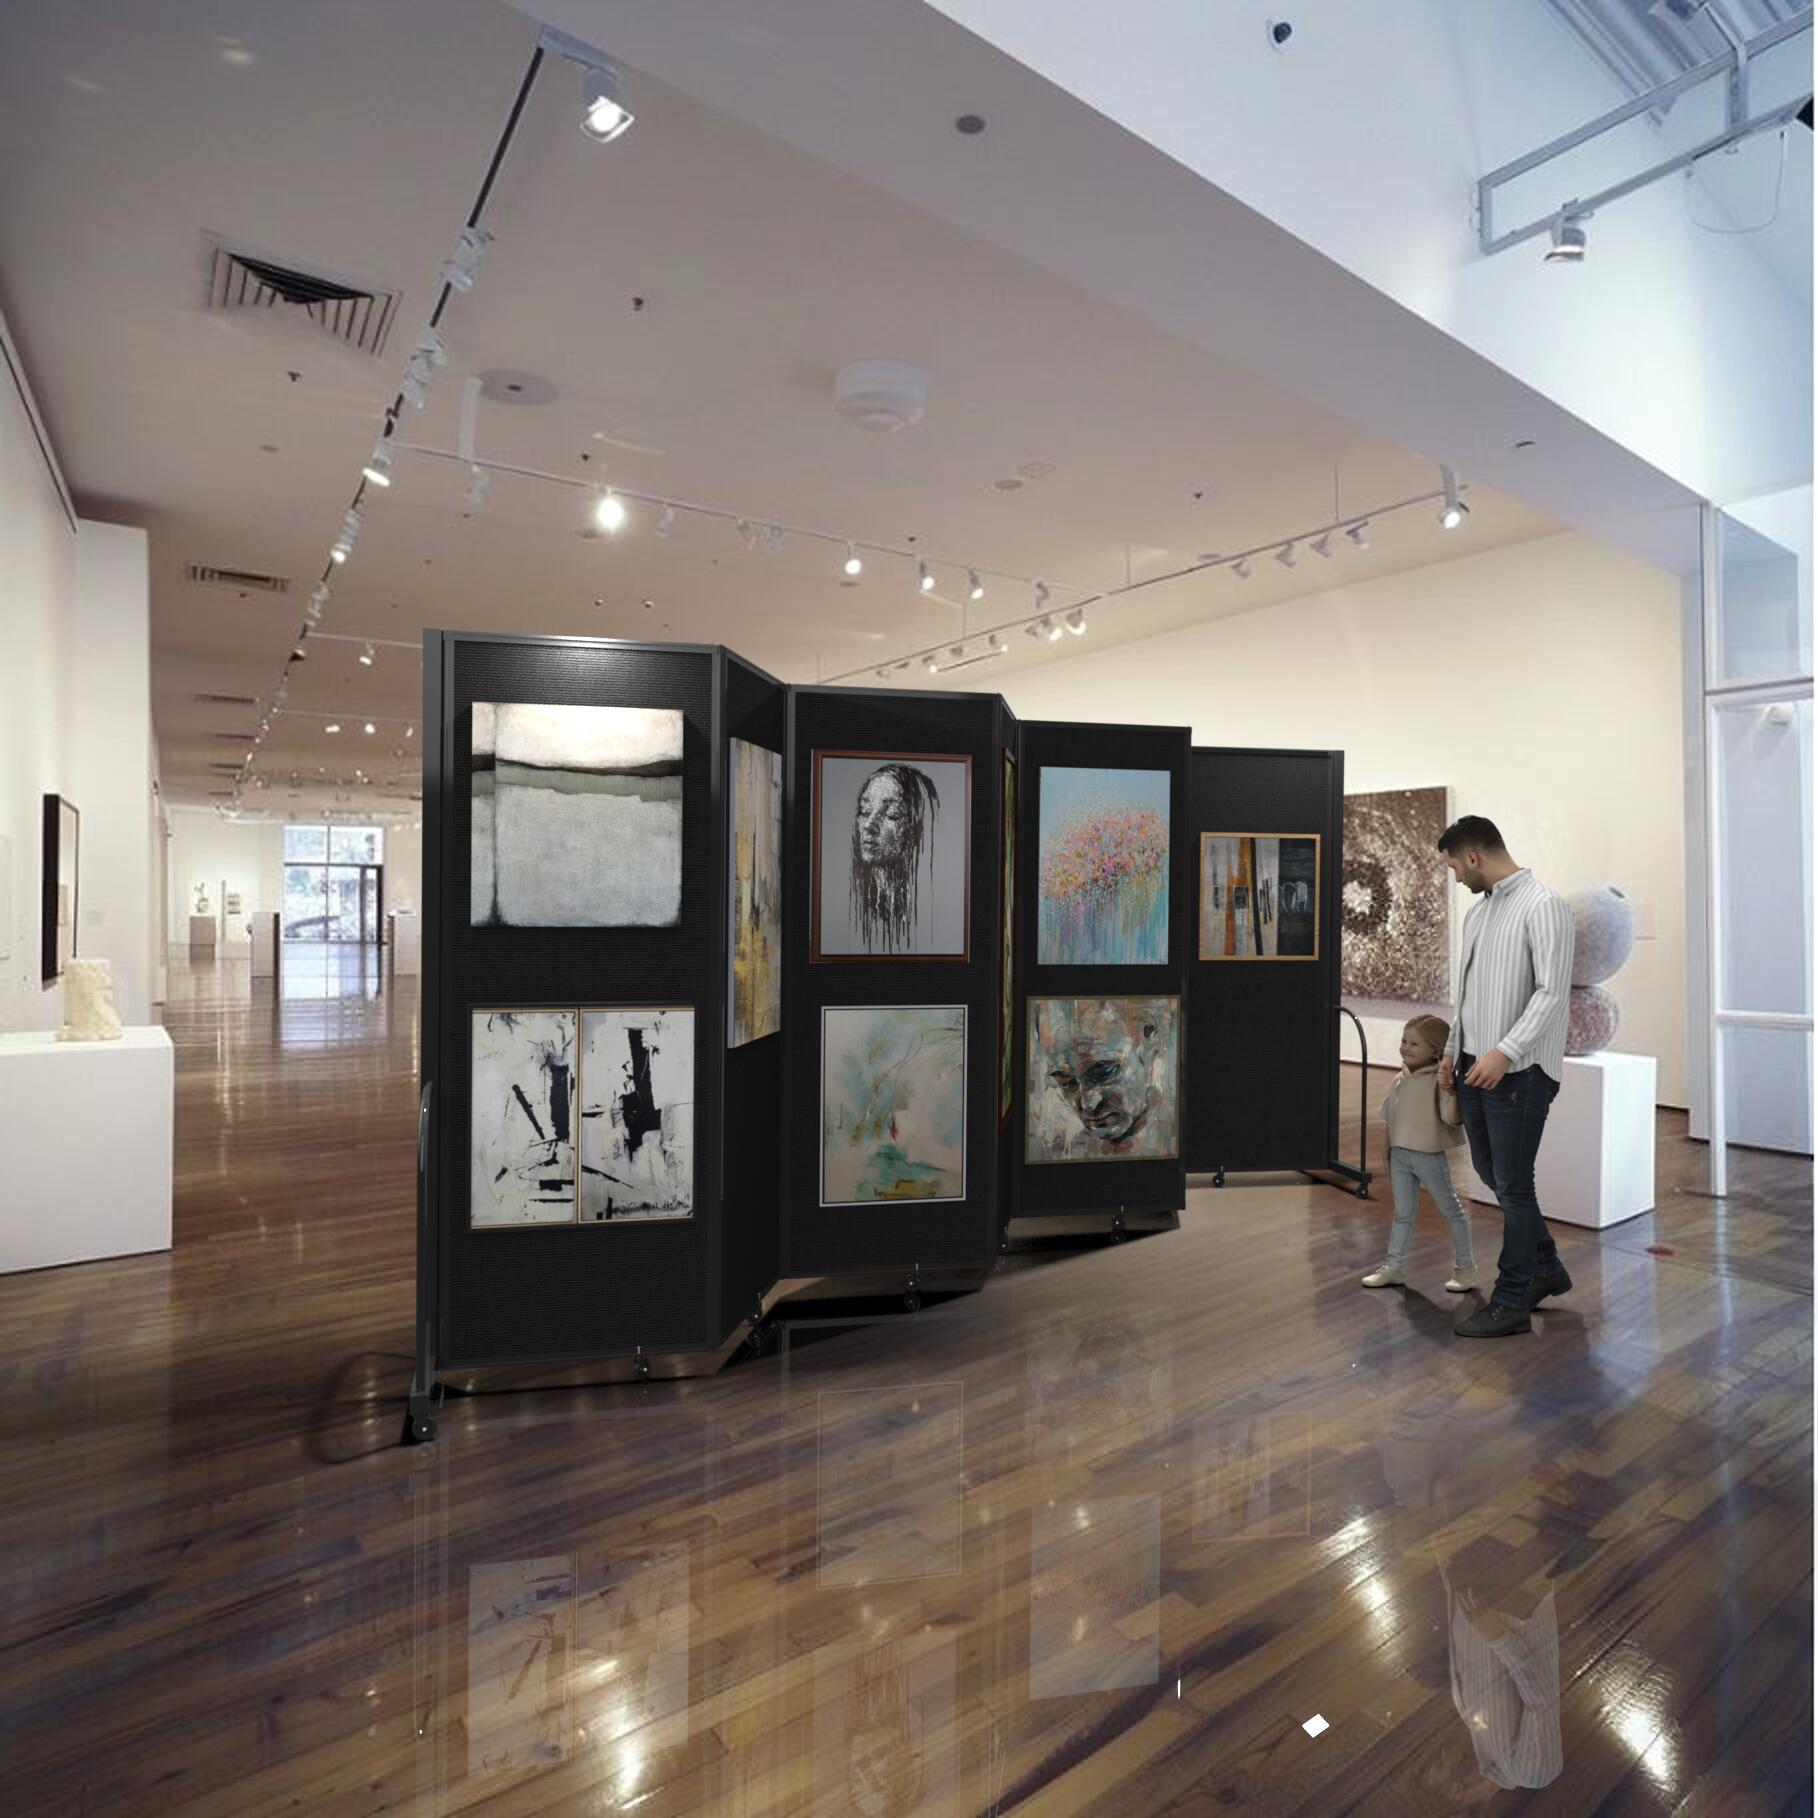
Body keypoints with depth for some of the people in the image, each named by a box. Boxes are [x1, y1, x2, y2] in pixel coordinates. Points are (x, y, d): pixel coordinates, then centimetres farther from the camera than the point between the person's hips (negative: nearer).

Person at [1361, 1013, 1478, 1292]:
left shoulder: (1439, 1079, -14)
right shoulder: (1400, 1080, 6)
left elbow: (1451, 1117, -24)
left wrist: (1453, 1091, -39)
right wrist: (1389, 1157, 16)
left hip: (1430, 1156, -6)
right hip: (1400, 1156, 6)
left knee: (1451, 1211, 11)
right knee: (1403, 1214, 14)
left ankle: (1466, 1268, 25)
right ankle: (1392, 1267, 20)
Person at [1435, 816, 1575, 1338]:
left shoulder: (1543, 905, -13)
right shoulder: (1478, 911, 14)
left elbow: (1553, 992, -20)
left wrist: (1505, 1051, -28)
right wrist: (1452, 1050, 17)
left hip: (1519, 1071, -9)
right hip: (1476, 1065, 9)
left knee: (1512, 1185, 0)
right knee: (1491, 1173, 17)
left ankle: (1511, 1303, 12)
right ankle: (1545, 1267, 36)